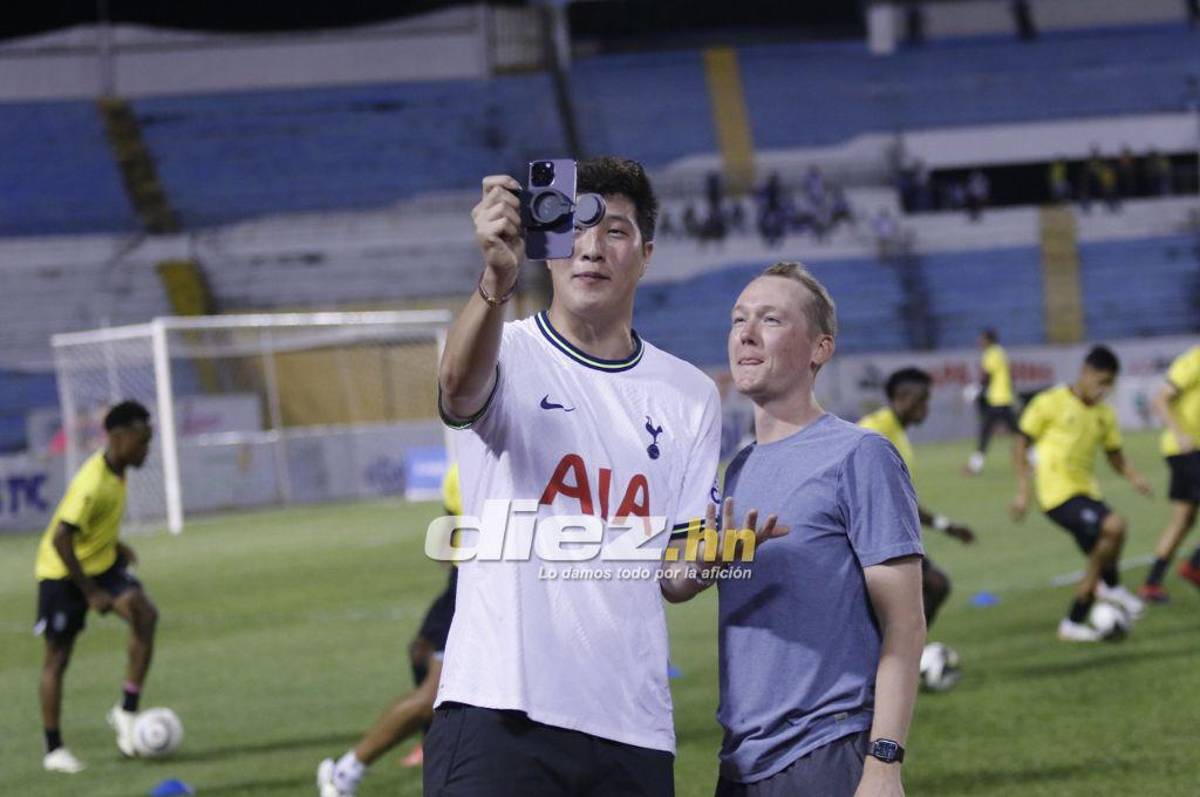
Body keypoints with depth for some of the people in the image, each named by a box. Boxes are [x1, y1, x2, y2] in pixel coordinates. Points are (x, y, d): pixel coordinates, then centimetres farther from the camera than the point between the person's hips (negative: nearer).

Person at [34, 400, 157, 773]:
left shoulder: (116, 472, -1)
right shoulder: (93, 483, -28)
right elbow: (60, 540, -31)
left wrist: (118, 547, 8)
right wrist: (91, 593, -27)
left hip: (102, 563, 7)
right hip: (62, 573, -7)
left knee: (145, 614, -17)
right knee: (57, 657, 3)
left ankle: (127, 712, -10)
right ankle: (54, 750, 12)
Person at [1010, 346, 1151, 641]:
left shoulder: (1104, 414, 11)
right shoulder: (1051, 403, -6)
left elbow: (1115, 455, 18)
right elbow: (1021, 444, -2)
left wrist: (1132, 476, -3)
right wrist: (1023, 489, -10)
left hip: (1087, 492, 7)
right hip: (1059, 493, -7)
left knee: (1099, 559, 7)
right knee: (1114, 526, -27)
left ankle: (1073, 624, 21)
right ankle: (1111, 586, -4)